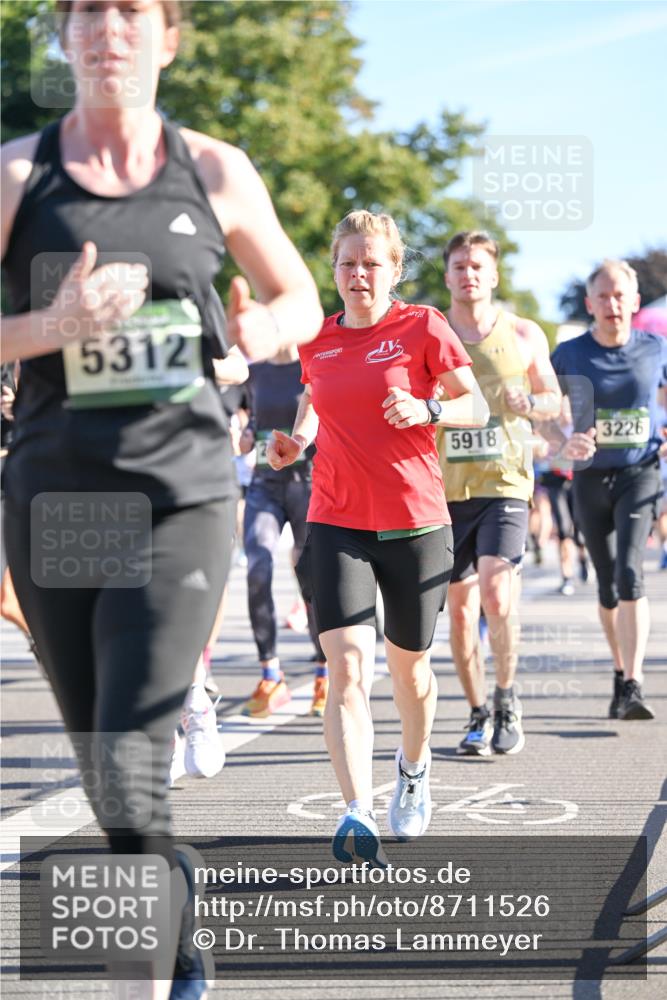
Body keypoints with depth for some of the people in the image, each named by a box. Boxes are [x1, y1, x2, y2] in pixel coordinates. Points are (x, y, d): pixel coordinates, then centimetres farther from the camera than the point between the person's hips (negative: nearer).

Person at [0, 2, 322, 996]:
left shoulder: (214, 170, 5)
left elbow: (301, 299, 17)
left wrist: (263, 328, -5)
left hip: (183, 495, -1)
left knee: (130, 771, -17)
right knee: (106, 775, 11)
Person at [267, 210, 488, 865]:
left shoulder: (422, 327, -3)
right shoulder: (315, 341, 7)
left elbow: (477, 409, 1)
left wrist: (428, 410, -18)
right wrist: (296, 440, 6)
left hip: (416, 523, -1)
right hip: (336, 523, 1)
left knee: (407, 665, 14)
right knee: (347, 665, -17)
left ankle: (413, 768, 45)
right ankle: (358, 817, -25)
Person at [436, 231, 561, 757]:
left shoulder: (524, 335, 7)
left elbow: (554, 400, 15)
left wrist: (529, 403, -7)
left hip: (505, 483, -1)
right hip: (446, 487, 1)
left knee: (496, 591, -18)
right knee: (460, 606, 4)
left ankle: (507, 698, 2)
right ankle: (479, 713, 18)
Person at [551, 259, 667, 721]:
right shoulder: (570, 354, -2)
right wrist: (566, 443, -18)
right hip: (591, 477, 2)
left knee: (630, 576, -19)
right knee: (607, 586, 11)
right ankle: (621, 672, 30)